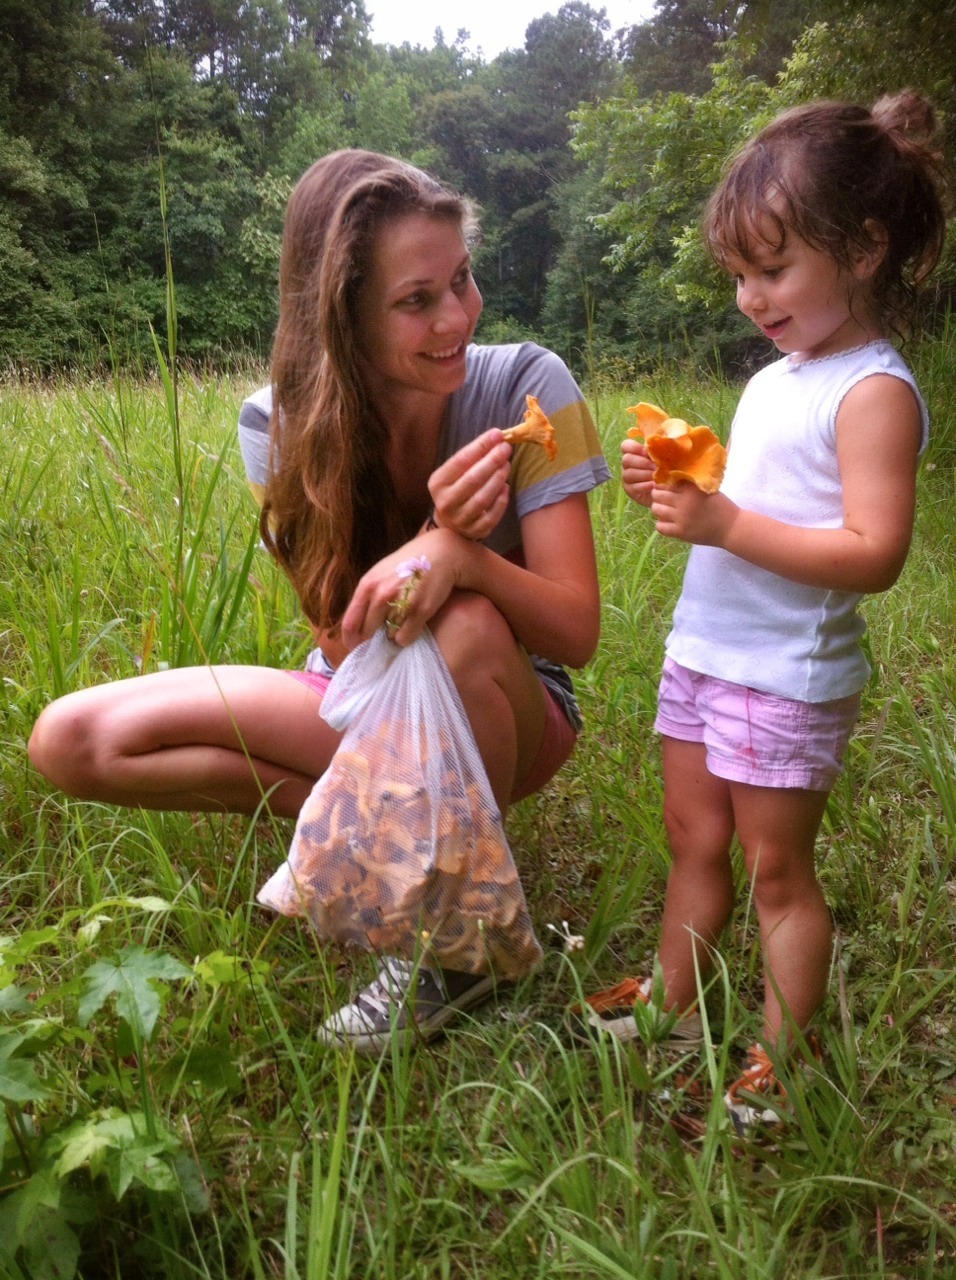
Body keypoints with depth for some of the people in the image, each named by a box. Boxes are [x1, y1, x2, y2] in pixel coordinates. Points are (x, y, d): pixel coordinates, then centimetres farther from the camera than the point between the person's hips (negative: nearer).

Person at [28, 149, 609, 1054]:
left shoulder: (527, 387, -19)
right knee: (71, 741, -14)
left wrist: (460, 556, -42)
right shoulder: (282, 426, -14)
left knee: (467, 627, -39)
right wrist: (434, 530, -36)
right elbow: (347, 650, -17)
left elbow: (576, 631, -21)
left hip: (508, 714, -2)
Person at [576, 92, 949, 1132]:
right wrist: (672, 487, 1)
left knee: (775, 868, 4)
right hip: (703, 652, 8)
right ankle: (672, 1003, 36)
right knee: (693, 839, 18)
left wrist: (724, 524, -28)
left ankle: (781, 1065, 22)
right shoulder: (773, 380, 12)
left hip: (787, 677, -8)